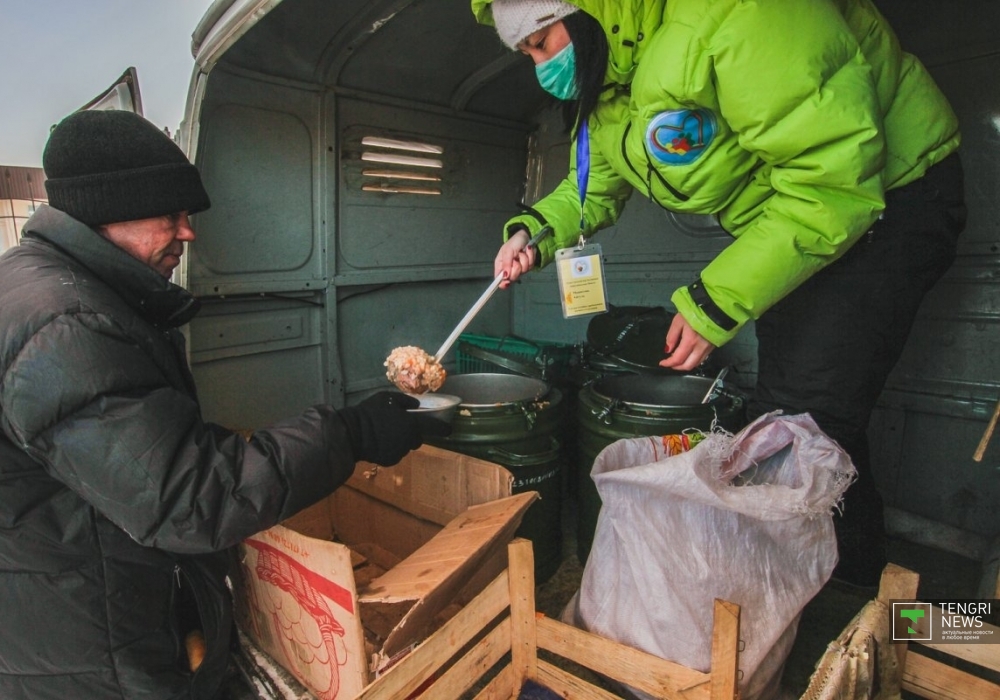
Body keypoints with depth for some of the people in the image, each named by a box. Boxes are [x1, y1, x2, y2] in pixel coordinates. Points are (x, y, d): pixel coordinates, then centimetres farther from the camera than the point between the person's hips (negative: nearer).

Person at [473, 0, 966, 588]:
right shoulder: (606, 82, -1)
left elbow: (834, 180, -32)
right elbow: (592, 189, 13)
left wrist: (715, 302, -29)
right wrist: (532, 231, -7)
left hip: (885, 198, -8)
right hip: (783, 218, 9)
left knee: (809, 421, -16)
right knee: (777, 413, 10)